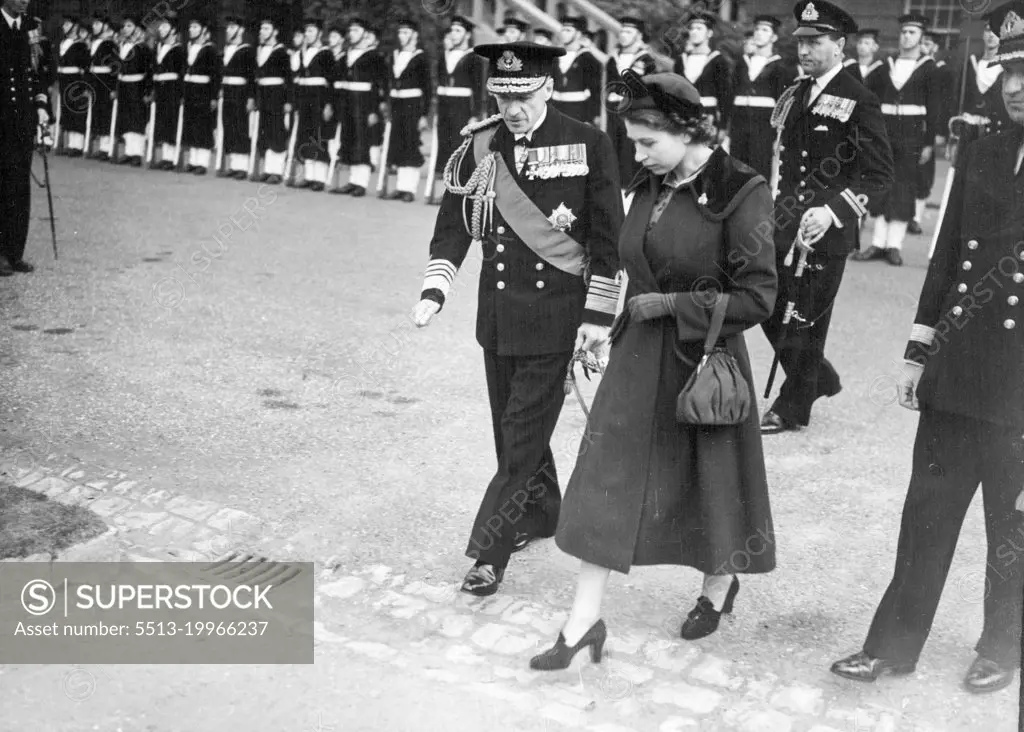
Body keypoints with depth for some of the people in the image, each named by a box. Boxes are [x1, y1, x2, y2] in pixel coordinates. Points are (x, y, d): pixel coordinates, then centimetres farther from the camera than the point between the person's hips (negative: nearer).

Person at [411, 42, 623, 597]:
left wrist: (598, 314, -8)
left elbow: (607, 236, -6)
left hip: (556, 313, -5)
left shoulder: (588, 146, -7)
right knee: (513, 425, 16)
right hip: (497, 310, 5)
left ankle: (490, 552, 4)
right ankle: (542, 512, 39)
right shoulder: (479, 146, 3)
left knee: (524, 431, -4)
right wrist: (434, 290, -7)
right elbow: (454, 224, 6)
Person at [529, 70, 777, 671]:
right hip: (639, 352, 6)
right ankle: (585, 621, 11)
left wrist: (672, 305, -16)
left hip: (703, 357, -5)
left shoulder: (741, 193, -14)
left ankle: (720, 584, 42)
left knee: (709, 477, 13)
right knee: (606, 482, 2)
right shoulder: (652, 186, 4)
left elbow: (756, 298, -15)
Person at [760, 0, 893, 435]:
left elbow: (879, 175, -13)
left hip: (827, 229, -7)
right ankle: (819, 378, 32)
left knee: (807, 317, 1)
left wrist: (831, 211, -24)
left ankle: (792, 408, 17)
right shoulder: (792, 97, 12)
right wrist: (774, 211, 13)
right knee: (771, 307, 10)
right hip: (785, 221, 7)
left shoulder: (859, 102, -9)